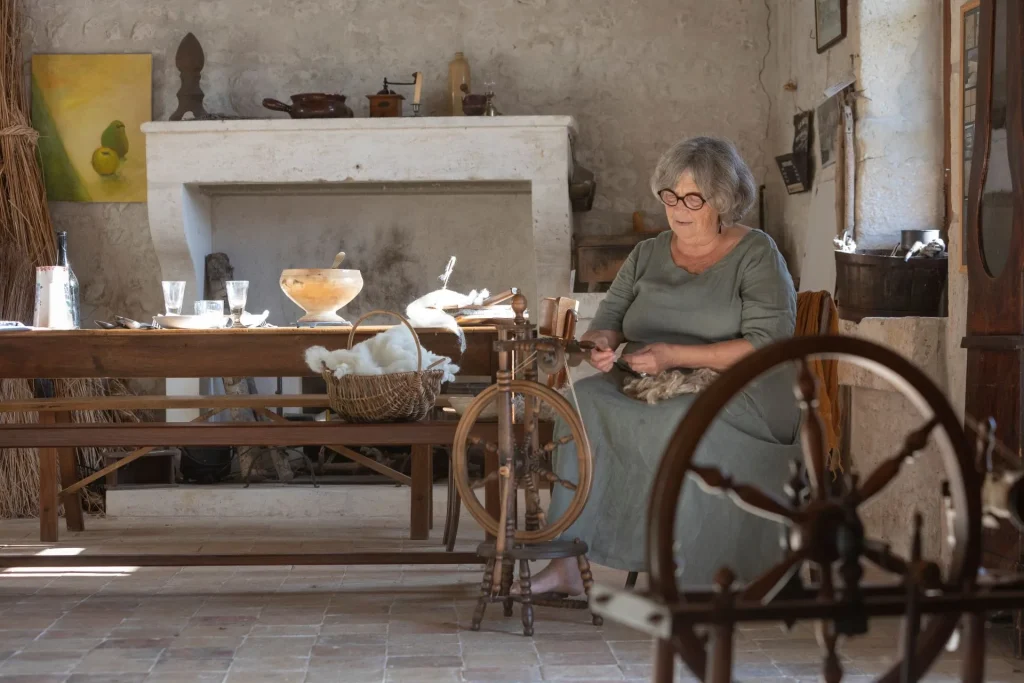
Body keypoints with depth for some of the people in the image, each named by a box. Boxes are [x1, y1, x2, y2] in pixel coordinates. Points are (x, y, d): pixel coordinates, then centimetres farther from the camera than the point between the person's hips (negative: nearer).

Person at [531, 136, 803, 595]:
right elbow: (608, 319, 15)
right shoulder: (647, 255, 17)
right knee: (584, 401, -26)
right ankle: (569, 562, -30)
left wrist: (674, 356, -19)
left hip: (736, 395, -4)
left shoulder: (756, 255, 1)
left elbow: (767, 345, -11)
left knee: (681, 422, -37)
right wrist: (601, 344, -12)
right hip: (646, 389, 4)